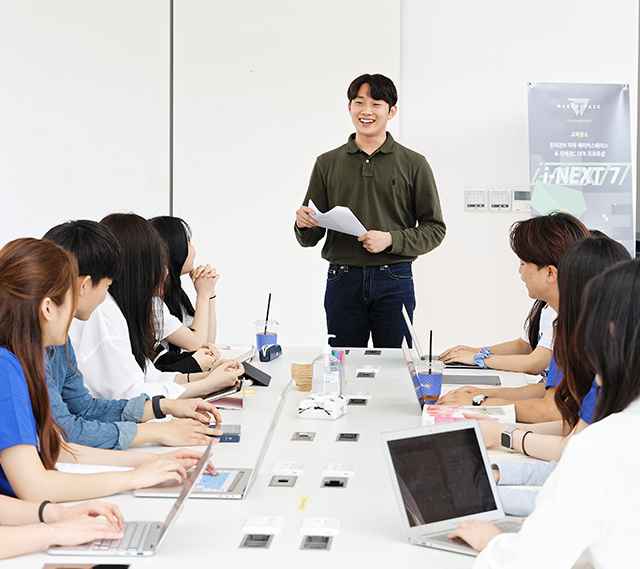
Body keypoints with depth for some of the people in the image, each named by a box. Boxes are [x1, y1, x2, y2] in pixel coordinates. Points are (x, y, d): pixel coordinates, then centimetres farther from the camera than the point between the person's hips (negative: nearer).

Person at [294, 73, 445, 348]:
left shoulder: (413, 164, 5)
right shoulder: (327, 163, 10)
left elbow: (434, 228, 3)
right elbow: (310, 238, 10)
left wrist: (391, 240, -12)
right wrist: (304, 225, -13)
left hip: (394, 281, -1)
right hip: (343, 282, 1)